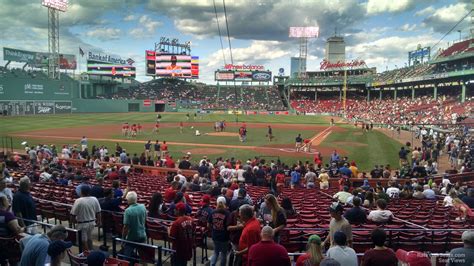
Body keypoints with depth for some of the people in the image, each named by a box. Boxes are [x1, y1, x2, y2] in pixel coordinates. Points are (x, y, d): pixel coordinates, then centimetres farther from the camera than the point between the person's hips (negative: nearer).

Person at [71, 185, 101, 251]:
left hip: (82, 224, -5)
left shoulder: (78, 201, -19)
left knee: (83, 240, 8)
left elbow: (73, 214, -14)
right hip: (92, 222, 5)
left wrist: (75, 221, 5)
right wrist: (99, 221, 14)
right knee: (89, 238, 23)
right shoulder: (94, 199, -5)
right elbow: (98, 212, 2)